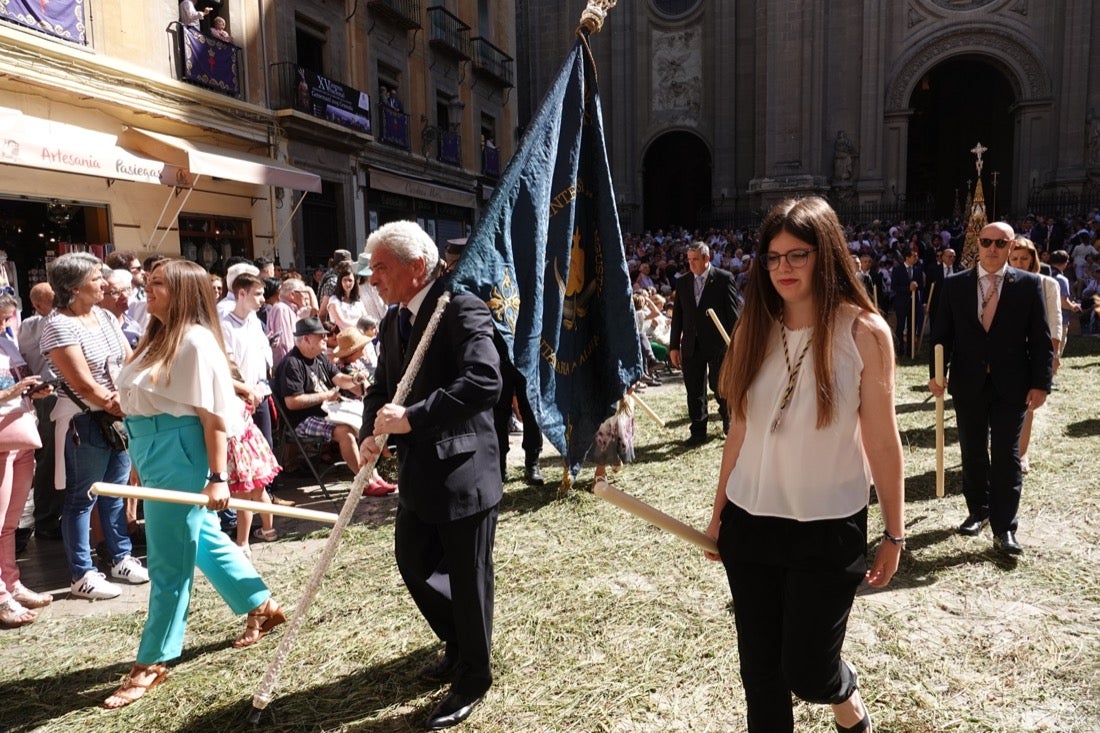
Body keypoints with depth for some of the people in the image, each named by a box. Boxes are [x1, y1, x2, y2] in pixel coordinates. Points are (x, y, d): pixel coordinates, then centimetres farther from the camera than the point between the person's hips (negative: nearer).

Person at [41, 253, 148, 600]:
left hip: (119, 416, 7)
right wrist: (115, 406, -10)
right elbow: (82, 384, -18)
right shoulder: (59, 325, -15)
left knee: (115, 492, 16)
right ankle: (82, 574, 14)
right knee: (82, 499, 4)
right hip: (84, 422, -7)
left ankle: (121, 557, 29)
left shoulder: (105, 316, 8)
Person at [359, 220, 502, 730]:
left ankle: (472, 678, 30)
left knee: (467, 579, 7)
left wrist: (411, 418, -29)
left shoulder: (462, 308, -18)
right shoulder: (394, 320, 10)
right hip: (418, 472, 8)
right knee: (413, 564, 19)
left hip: (463, 469, -8)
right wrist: (373, 433, -6)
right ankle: (459, 644, 44)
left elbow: (485, 382, -31)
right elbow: (381, 388, 14)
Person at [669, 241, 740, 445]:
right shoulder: (682, 282, 9)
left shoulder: (724, 279, -3)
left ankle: (728, 421, 31)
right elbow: (677, 316, 10)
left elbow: (733, 312, -4)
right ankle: (698, 432, 17)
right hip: (691, 345, 4)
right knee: (694, 391, 7)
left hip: (718, 344, -4)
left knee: (720, 387, 7)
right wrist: (674, 346, 7)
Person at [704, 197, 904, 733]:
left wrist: (894, 532, -1)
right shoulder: (755, 327, 1)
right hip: (750, 522, 4)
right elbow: (740, 429, 6)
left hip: (828, 527, -3)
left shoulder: (864, 331, -9)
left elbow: (881, 439, -5)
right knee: (759, 668, 12)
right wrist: (719, 512, 10)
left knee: (806, 672, 4)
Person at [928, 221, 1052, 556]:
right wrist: (936, 373, -7)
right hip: (968, 383, 2)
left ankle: (1004, 528, 6)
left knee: (1006, 456, 0)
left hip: (1011, 384, -2)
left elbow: (1041, 339, -2)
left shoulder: (1029, 284, -1)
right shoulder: (955, 284, 2)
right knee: (973, 452, 13)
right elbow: (941, 333, 3)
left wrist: (1040, 383, -7)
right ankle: (978, 511, 30)